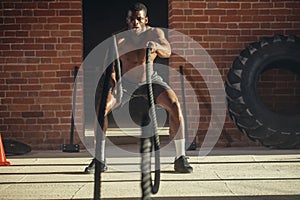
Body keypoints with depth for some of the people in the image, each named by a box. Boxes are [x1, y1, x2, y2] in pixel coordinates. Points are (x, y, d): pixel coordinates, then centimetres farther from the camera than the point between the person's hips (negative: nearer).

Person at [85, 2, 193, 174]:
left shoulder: (155, 33, -10)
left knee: (175, 105, -25)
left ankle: (181, 158, -17)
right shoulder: (119, 39, -11)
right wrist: (114, 86, -28)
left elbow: (167, 52, -26)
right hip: (127, 82, 0)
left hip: (151, 80, 0)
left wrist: (157, 47, -49)